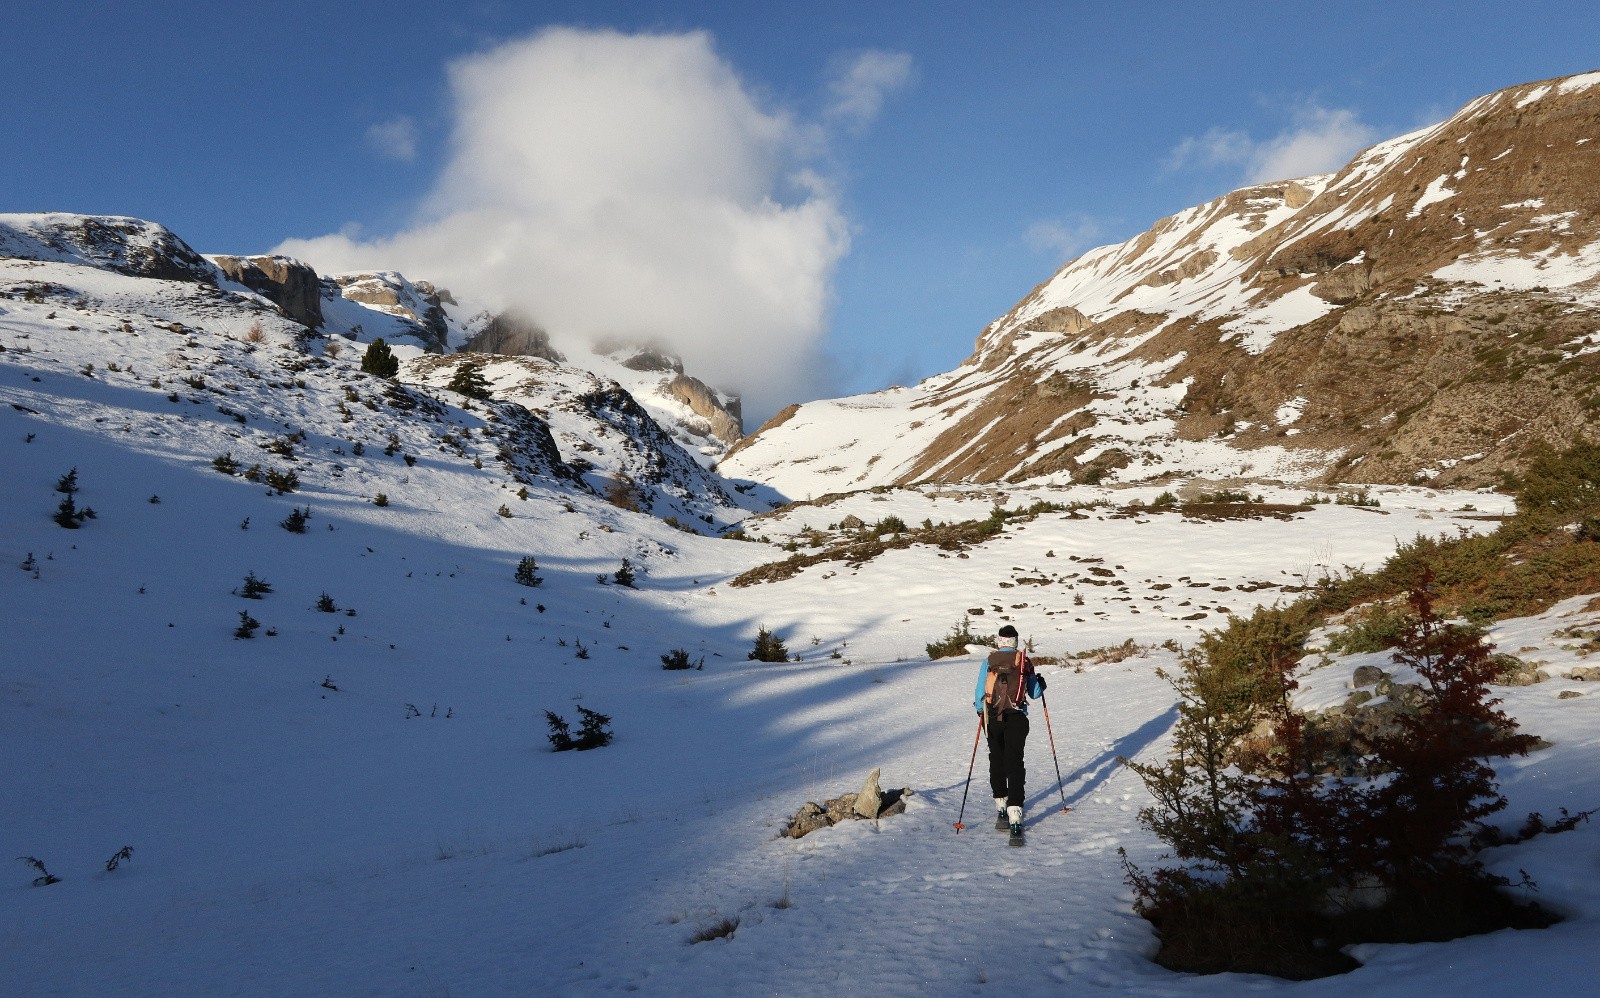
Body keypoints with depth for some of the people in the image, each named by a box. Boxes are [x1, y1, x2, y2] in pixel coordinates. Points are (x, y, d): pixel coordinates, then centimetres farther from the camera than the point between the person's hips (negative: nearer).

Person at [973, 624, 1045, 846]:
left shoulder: (989, 662, 0)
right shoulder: (1024, 662, 0)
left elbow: (979, 694, 0)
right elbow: (1035, 693, 8)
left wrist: (980, 709, 21)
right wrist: (1040, 684, 30)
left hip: (993, 719, 1)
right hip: (1016, 719, -1)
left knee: (996, 763, 20)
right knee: (1014, 765, -3)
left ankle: (1001, 808, 26)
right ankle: (1014, 819, -15)